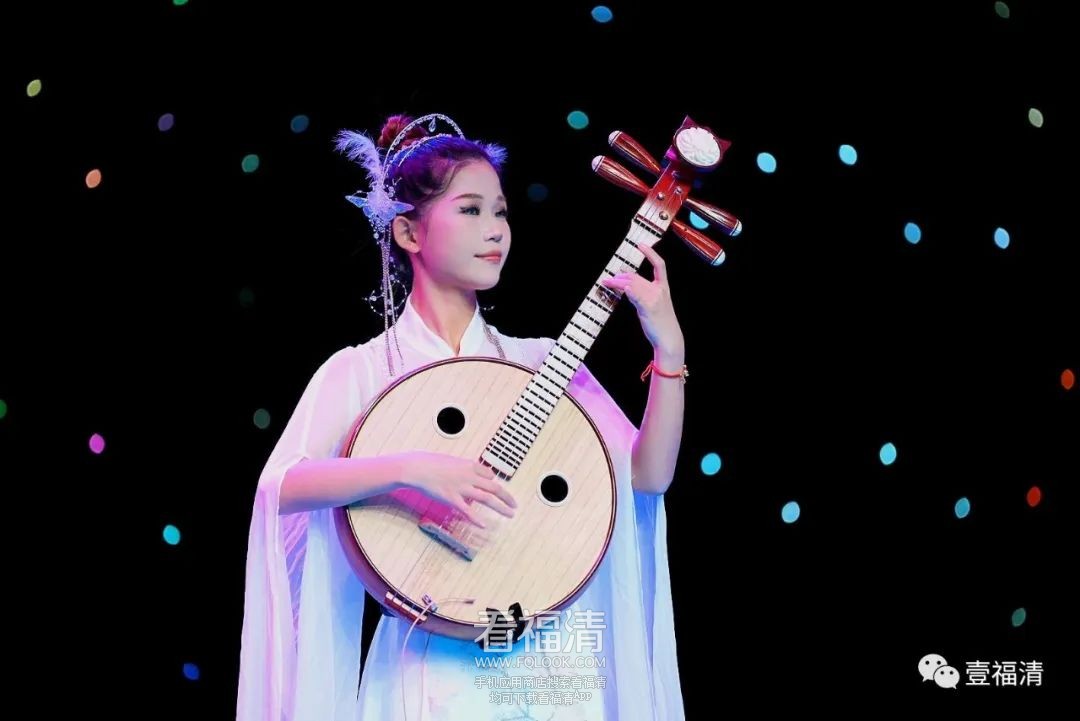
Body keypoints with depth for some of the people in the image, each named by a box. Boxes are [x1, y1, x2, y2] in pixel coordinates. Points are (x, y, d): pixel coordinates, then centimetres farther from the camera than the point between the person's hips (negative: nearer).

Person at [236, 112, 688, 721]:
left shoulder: (539, 360, 6)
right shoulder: (362, 371, -3)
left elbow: (649, 475, -1)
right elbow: (281, 486, -18)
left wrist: (669, 349, -10)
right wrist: (411, 468, -30)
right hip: (439, 663, -3)